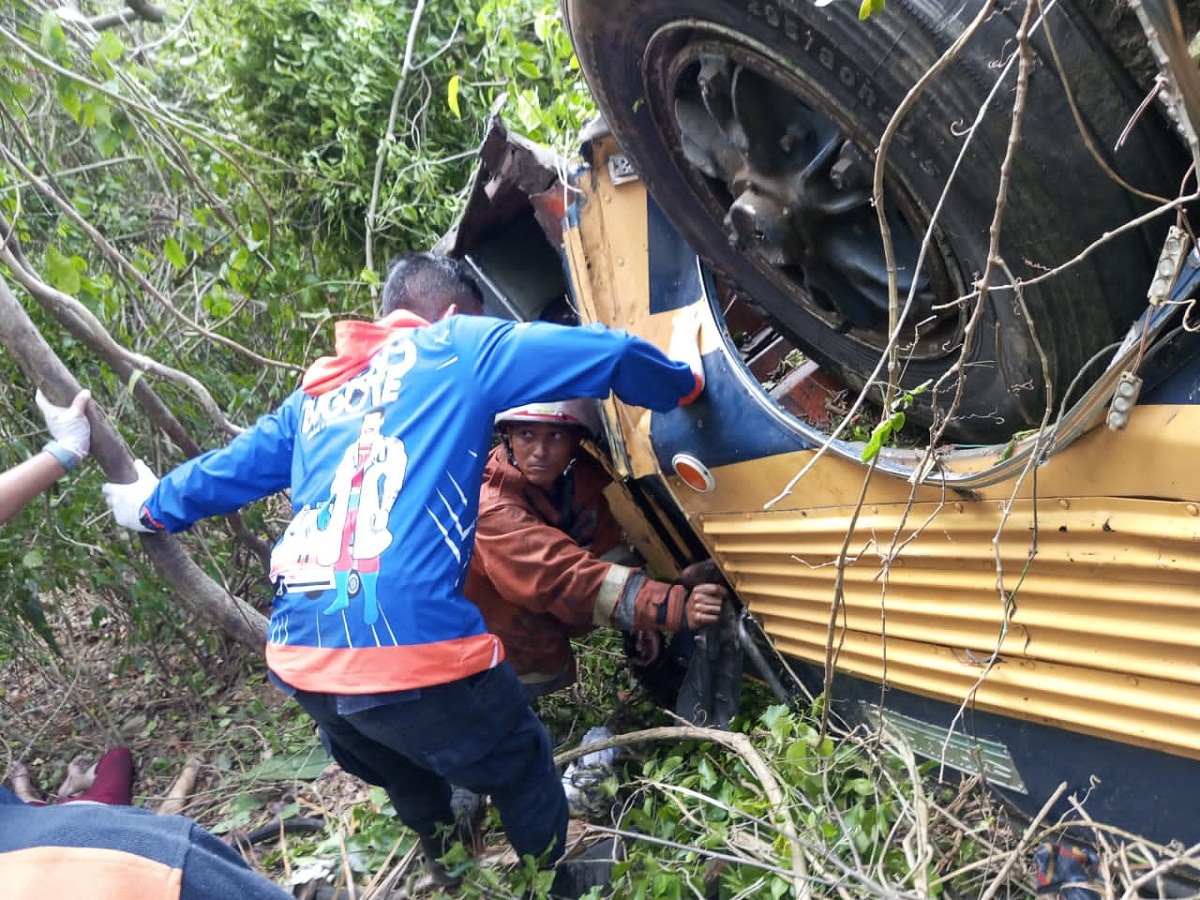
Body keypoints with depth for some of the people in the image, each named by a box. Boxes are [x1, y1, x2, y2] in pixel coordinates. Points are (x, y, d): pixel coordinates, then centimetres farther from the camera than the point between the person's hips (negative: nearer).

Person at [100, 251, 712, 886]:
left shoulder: (317, 392, 22)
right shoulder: (460, 347, 6)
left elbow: (235, 465, 34)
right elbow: (607, 353, 5)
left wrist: (153, 505, 53)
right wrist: (683, 381, 24)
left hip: (300, 659, 7)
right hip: (410, 642, -7)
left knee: (410, 778, 32)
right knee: (520, 766, 19)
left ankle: (454, 877, 53)